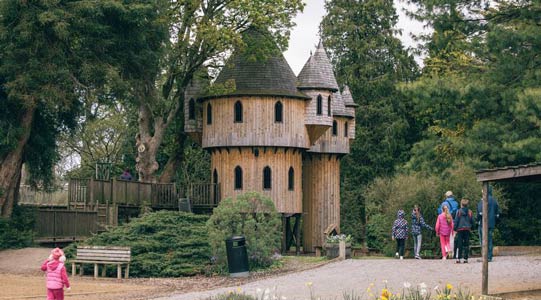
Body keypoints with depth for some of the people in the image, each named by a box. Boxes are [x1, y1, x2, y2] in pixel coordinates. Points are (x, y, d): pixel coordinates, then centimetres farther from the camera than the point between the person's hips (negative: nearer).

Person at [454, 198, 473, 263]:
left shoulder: (459, 211, -4)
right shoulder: (470, 212, 3)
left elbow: (456, 221, -4)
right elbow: (472, 221, 6)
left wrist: (455, 228, 3)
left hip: (460, 229, -2)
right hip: (467, 229, 2)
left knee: (460, 244, 0)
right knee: (466, 244, 5)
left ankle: (458, 258, -6)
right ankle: (465, 258, 2)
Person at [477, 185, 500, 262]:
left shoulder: (484, 200, -11)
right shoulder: (494, 200, 12)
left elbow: (480, 212, -18)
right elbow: (497, 213, 15)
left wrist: (478, 220, -6)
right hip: (492, 223, 7)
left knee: (483, 240, -4)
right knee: (490, 239, 12)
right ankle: (490, 257, 10)